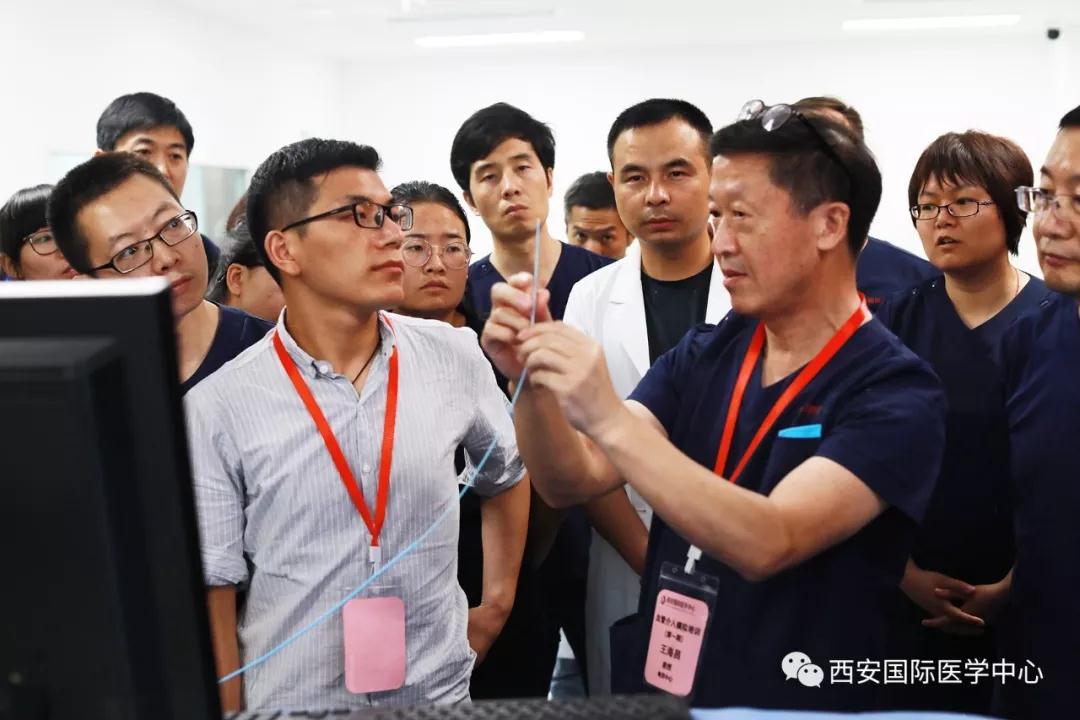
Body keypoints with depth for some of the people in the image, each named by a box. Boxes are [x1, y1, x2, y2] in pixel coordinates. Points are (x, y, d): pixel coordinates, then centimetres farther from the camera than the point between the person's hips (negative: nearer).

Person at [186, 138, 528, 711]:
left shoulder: (453, 355, -4)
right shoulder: (216, 410, -12)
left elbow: (507, 474, 13)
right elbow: (213, 596, -7)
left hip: (440, 691, 3)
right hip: (290, 701, -2)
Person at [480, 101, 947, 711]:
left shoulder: (896, 393, -17)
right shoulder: (703, 356, 0)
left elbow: (768, 543, -29)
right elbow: (573, 481, -5)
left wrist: (609, 418, -35)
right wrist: (532, 380, -22)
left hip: (797, 702, -5)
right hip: (661, 685, 5)